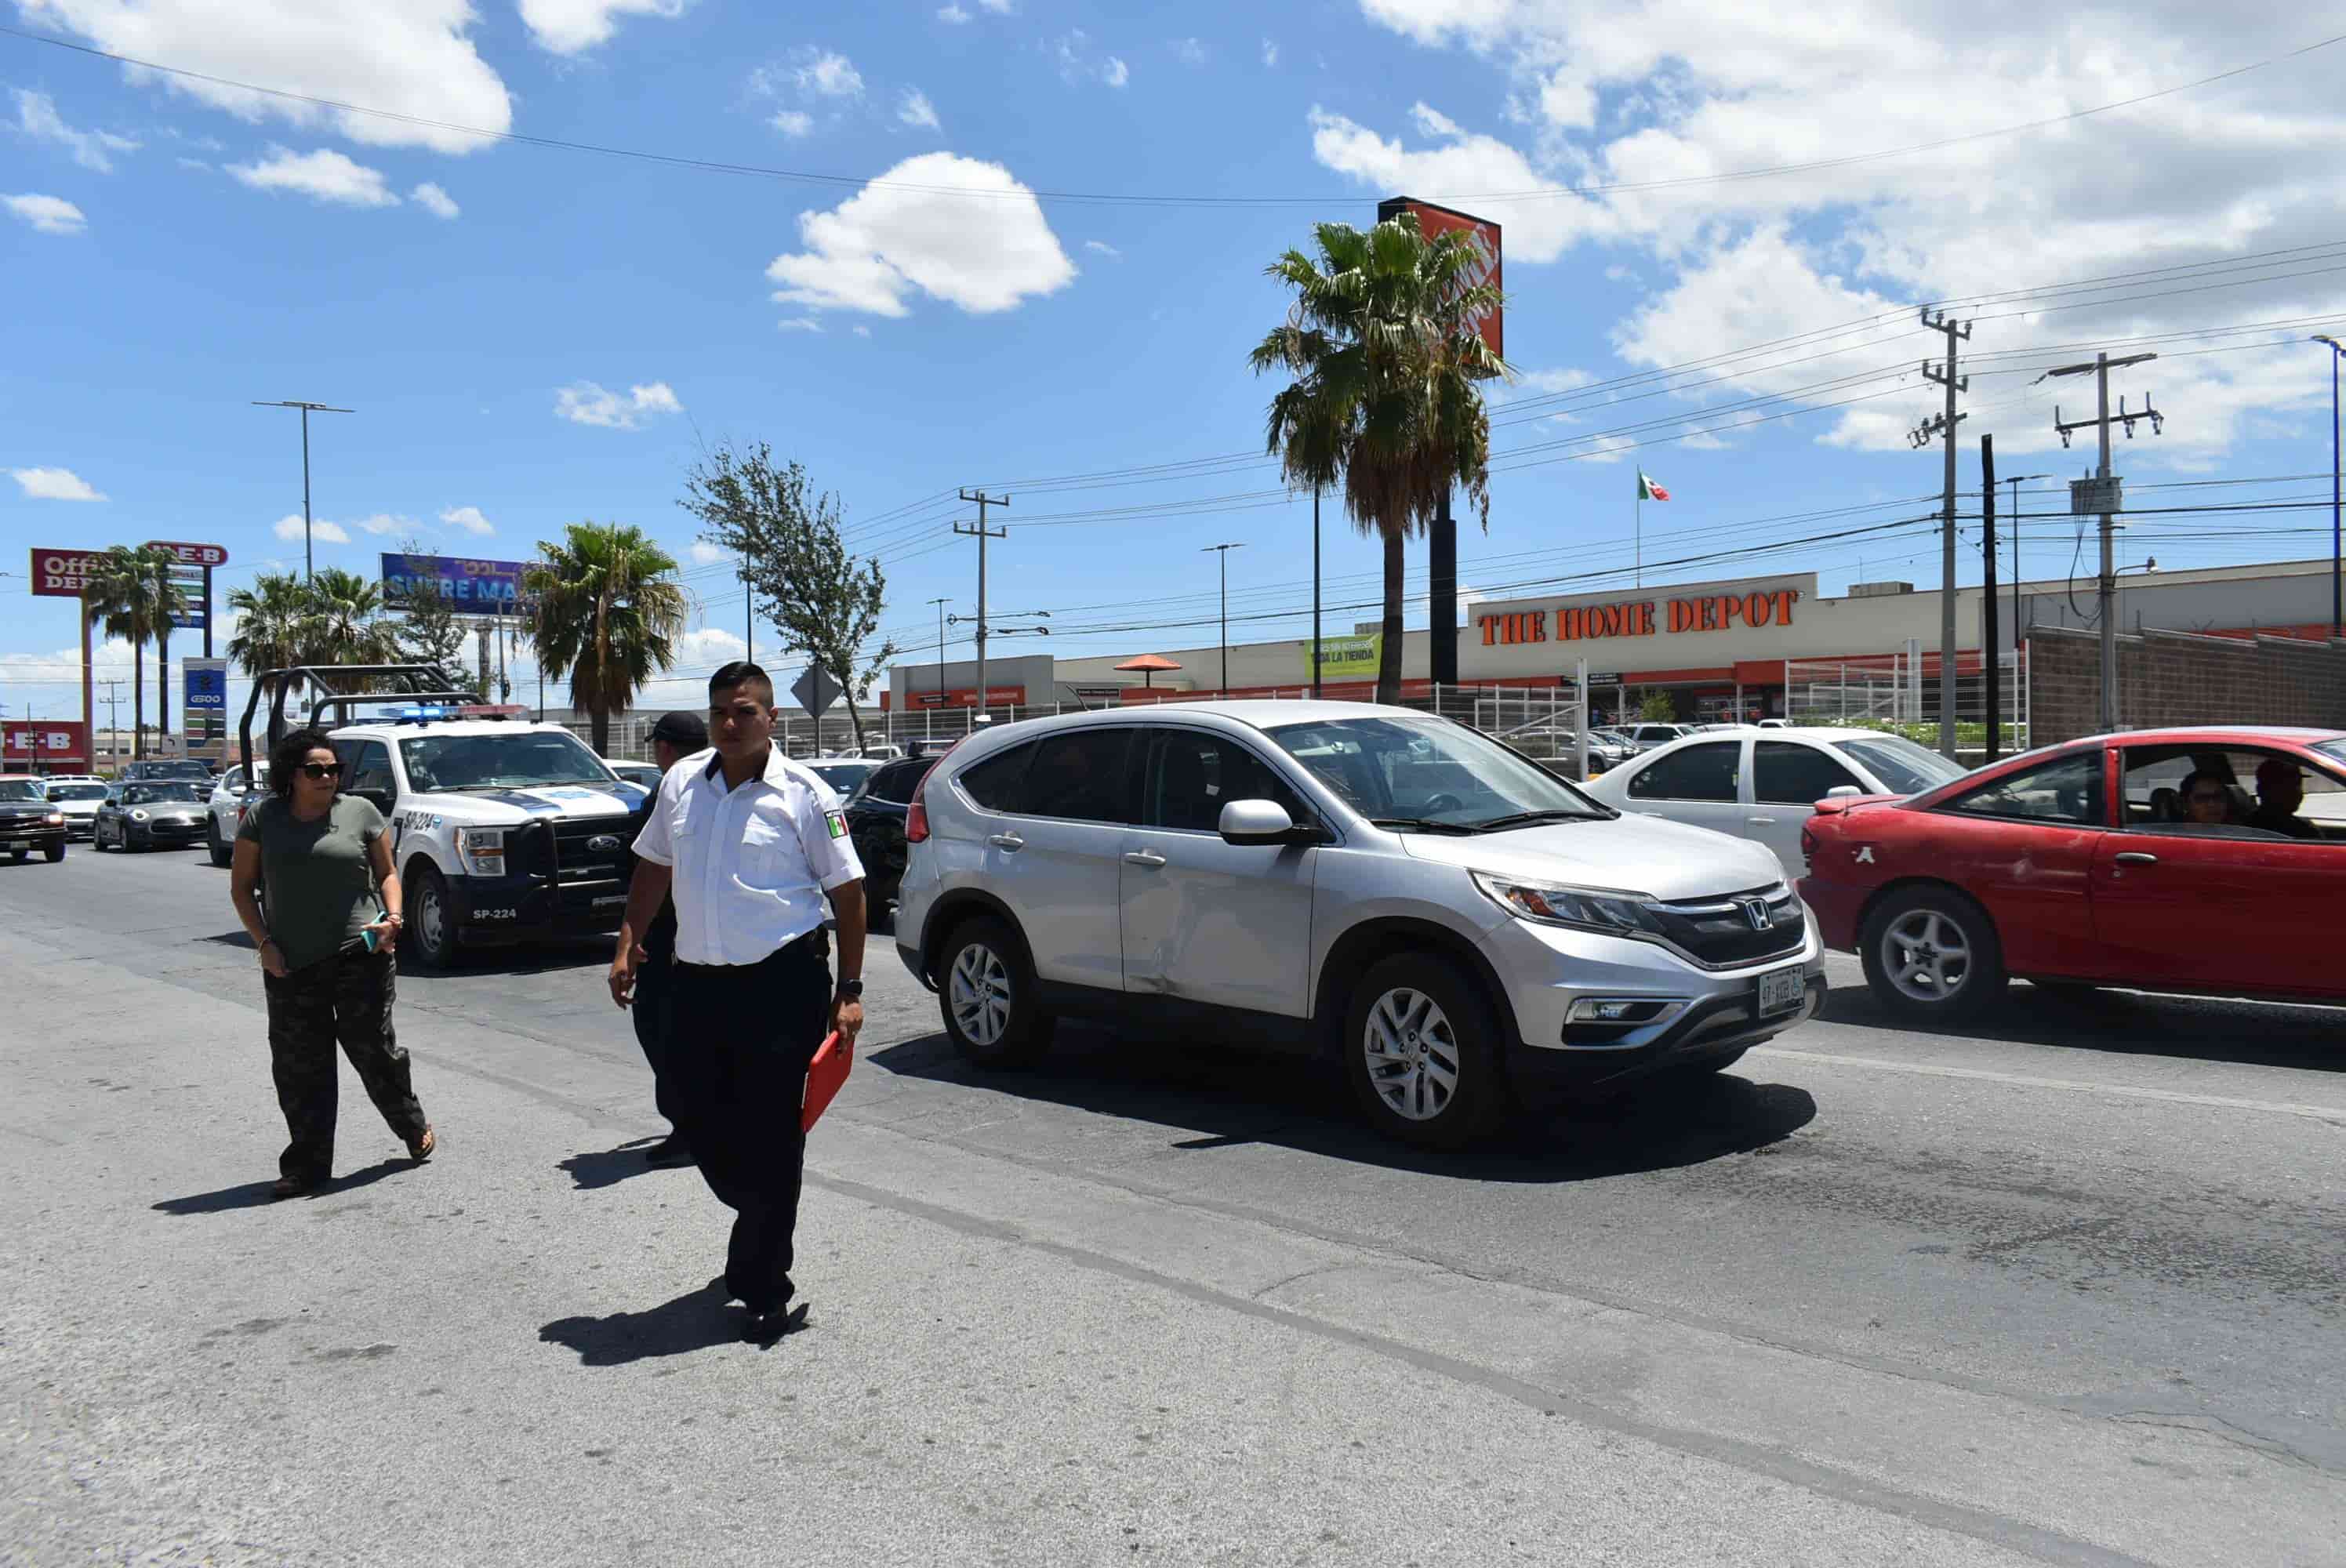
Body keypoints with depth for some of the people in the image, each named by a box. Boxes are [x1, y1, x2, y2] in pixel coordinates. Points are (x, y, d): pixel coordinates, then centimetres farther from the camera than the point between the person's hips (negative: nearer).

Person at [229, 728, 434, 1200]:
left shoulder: (359, 812, 4)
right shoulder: (263, 819, 5)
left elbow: (387, 873, 10)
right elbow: (241, 887, 8)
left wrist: (393, 916, -9)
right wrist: (264, 943, -3)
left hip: (360, 953, -2)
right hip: (291, 963, 2)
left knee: (374, 1048, 3)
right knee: (299, 1065, 4)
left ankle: (414, 1129, 25)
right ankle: (307, 1164, 14)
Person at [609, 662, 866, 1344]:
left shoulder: (803, 795, -6)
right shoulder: (682, 782, 8)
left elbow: (848, 891, -4)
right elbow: (653, 866, 20)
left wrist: (849, 992, -8)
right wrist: (628, 944, 10)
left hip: (782, 985, -5)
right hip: (698, 983, 5)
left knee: (770, 1139, 0)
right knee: (702, 1124, 13)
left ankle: (764, 1290, 12)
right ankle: (761, 1224, 41)